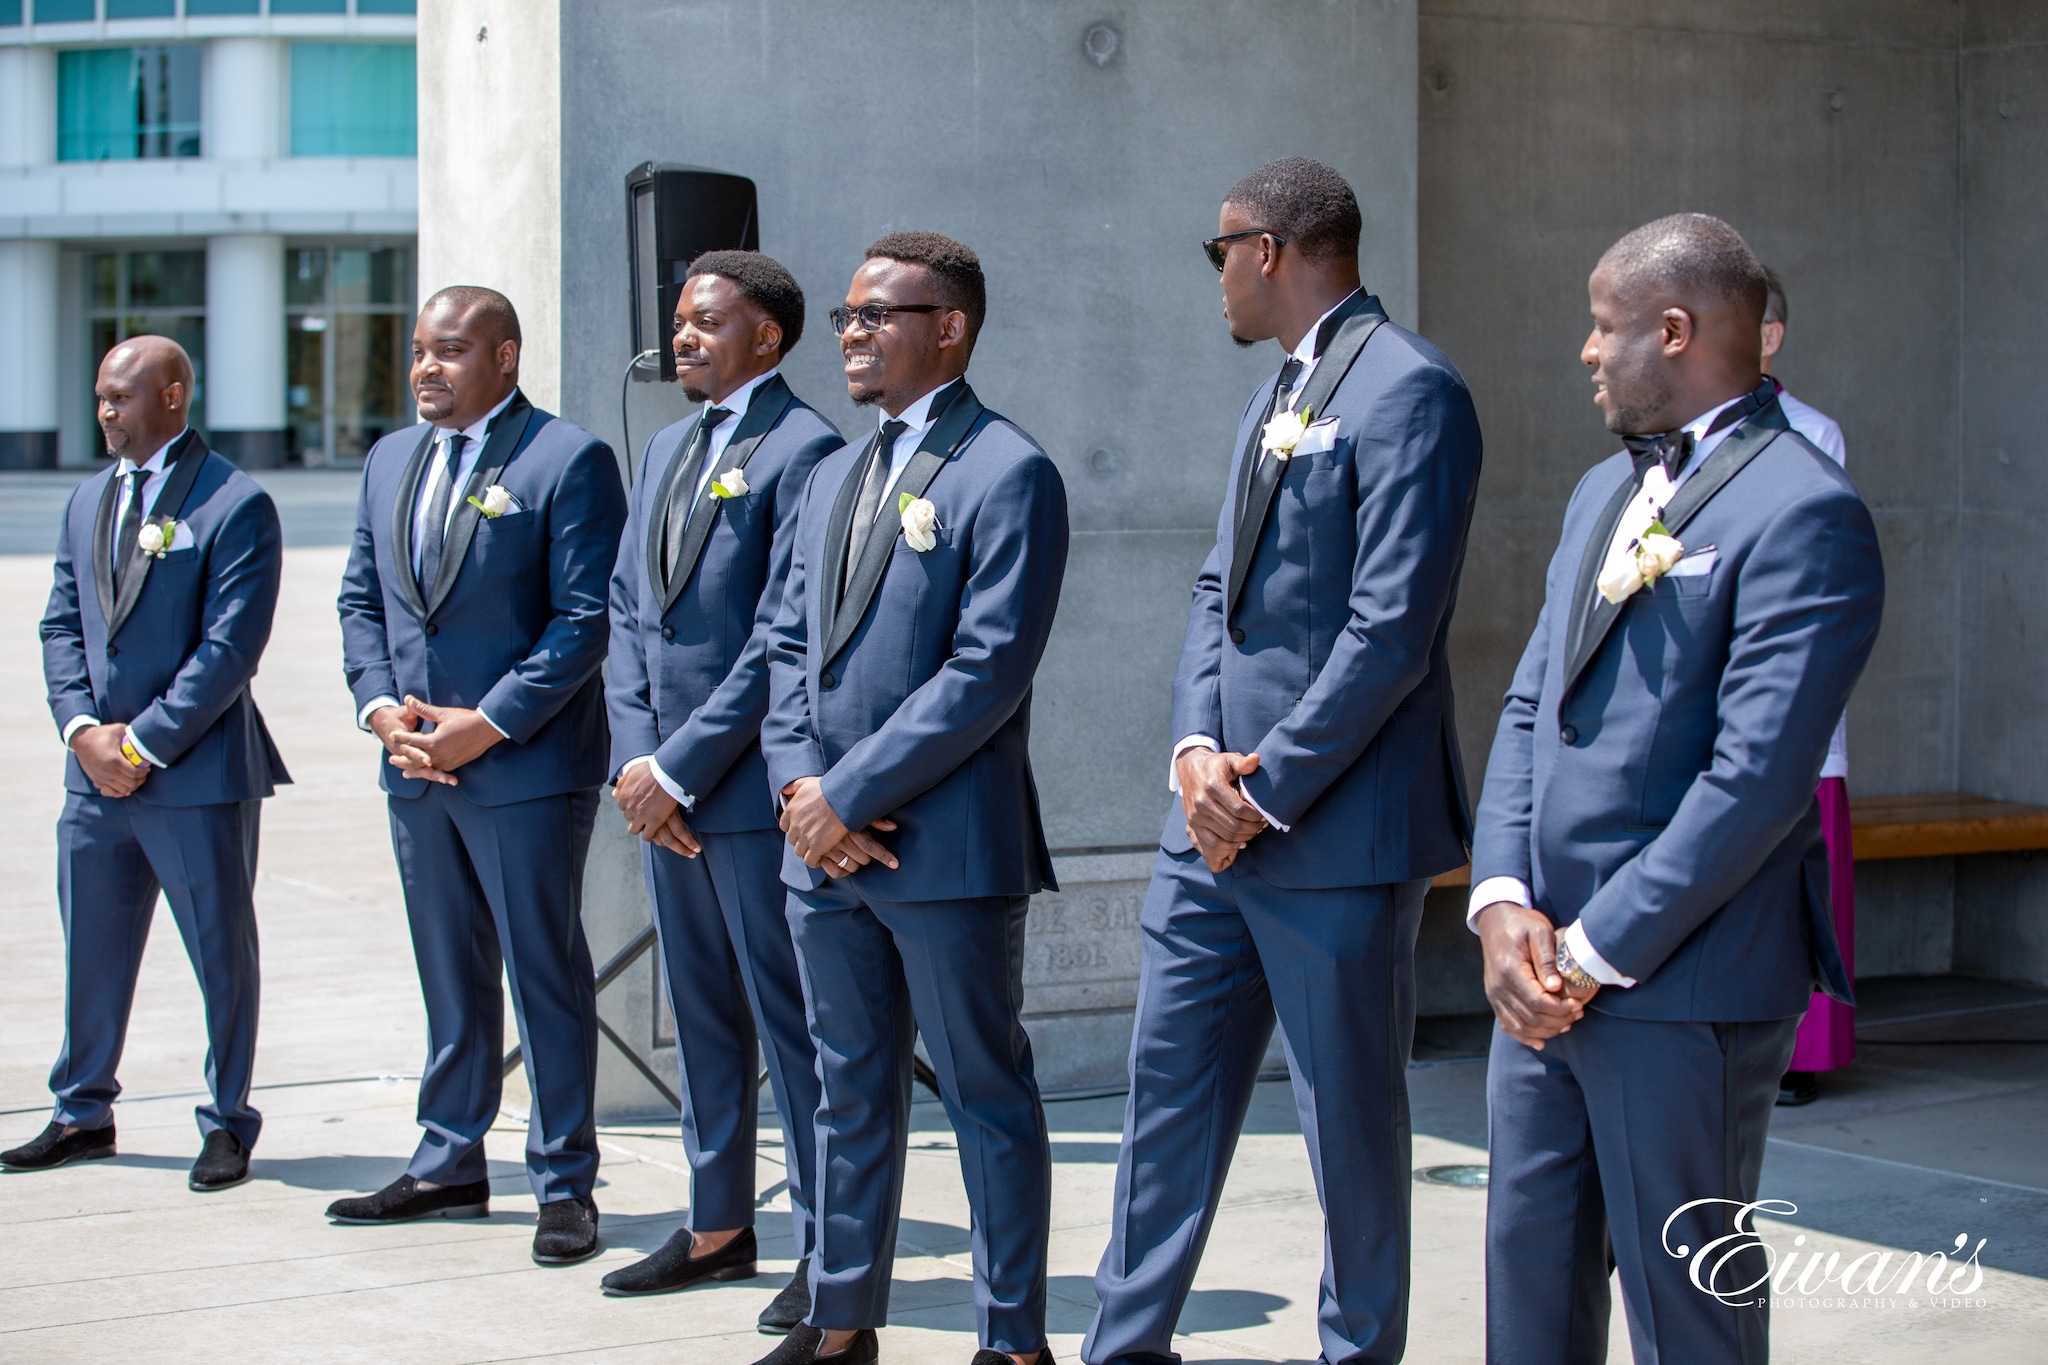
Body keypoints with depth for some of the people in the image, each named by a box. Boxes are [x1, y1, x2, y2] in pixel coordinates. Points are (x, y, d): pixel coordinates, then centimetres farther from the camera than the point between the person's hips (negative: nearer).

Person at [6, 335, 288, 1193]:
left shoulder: (236, 507, -8)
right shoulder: (87, 502, 14)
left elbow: (230, 646, -14)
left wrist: (144, 743, -15)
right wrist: (84, 730, -5)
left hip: (199, 776, -6)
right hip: (96, 772, 6)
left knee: (221, 955, 4)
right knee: (91, 951, 13)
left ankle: (227, 1125, 15)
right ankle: (83, 1115, 25)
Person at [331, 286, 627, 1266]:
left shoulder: (568, 460, -8)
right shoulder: (391, 459, 14)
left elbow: (584, 620, -13)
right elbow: (361, 598, 16)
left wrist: (486, 724, -16)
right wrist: (380, 706, 0)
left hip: (526, 767, -7)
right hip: (416, 766, 7)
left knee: (546, 972, 0)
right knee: (450, 974, 15)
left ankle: (564, 1182, 6)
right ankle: (449, 1165, 23)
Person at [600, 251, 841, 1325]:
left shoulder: (803, 450, -11)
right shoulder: (669, 450, 17)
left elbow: (781, 638, -16)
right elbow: (628, 610, 15)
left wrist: (681, 770, -15)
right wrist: (634, 757, 1)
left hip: (751, 788, -8)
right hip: (662, 790, 8)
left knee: (789, 1019, -3)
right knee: (702, 1013, 15)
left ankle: (826, 1249, 5)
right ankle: (718, 1226, 25)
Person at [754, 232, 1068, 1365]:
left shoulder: (1008, 475, -9)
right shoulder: (835, 477, 17)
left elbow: (989, 669, -17)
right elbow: (790, 644, 15)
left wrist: (850, 795, -16)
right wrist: (799, 783, -3)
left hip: (947, 846, -7)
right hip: (825, 845, 8)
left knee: (987, 1095, 2)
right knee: (852, 1090, 15)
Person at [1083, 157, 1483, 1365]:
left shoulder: (1408, 390, -13)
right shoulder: (1279, 397, 17)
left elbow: (1390, 632, -19)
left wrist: (1266, 792, -16)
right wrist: (1198, 752, -2)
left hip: (1336, 826, -9)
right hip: (1220, 815, 9)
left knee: (1352, 1115, 3)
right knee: (1171, 1086, 13)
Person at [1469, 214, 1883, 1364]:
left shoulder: (1802, 512, -13)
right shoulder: (1606, 491, 17)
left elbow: (1758, 776, -20)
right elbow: (1531, 704, 14)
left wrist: (1596, 951, -16)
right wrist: (1505, 904, -2)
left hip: (1680, 983, -8)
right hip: (1546, 973, 8)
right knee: (1532, 1269, 14)